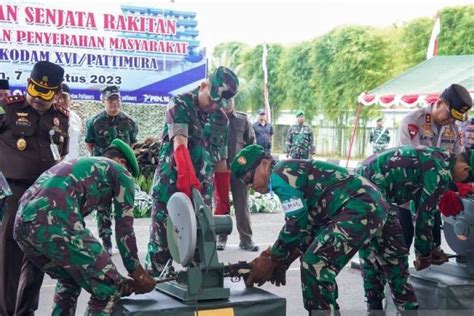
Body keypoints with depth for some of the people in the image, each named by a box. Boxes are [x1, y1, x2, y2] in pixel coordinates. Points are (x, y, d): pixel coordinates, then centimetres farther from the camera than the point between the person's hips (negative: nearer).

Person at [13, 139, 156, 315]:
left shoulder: (78, 164, 39)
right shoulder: (120, 171, 19)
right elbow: (124, 229, 15)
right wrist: (139, 276, 28)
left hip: (22, 221, 9)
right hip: (54, 221, -9)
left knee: (70, 280, 31)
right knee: (108, 289, 4)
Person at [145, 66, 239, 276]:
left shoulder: (221, 119, 11)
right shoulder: (180, 104, -6)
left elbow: (220, 160, 14)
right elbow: (179, 142, -22)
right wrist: (186, 175, -36)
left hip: (203, 188, 5)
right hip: (171, 183, -5)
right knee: (162, 236, -2)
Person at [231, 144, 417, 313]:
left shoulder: (280, 175, -8)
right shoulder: (291, 172, 22)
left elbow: (297, 224, -14)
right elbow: (306, 224, 21)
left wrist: (270, 260, -5)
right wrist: (280, 261, 15)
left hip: (358, 211, -12)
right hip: (373, 205, 12)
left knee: (315, 264, -16)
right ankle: (409, 308, 45)